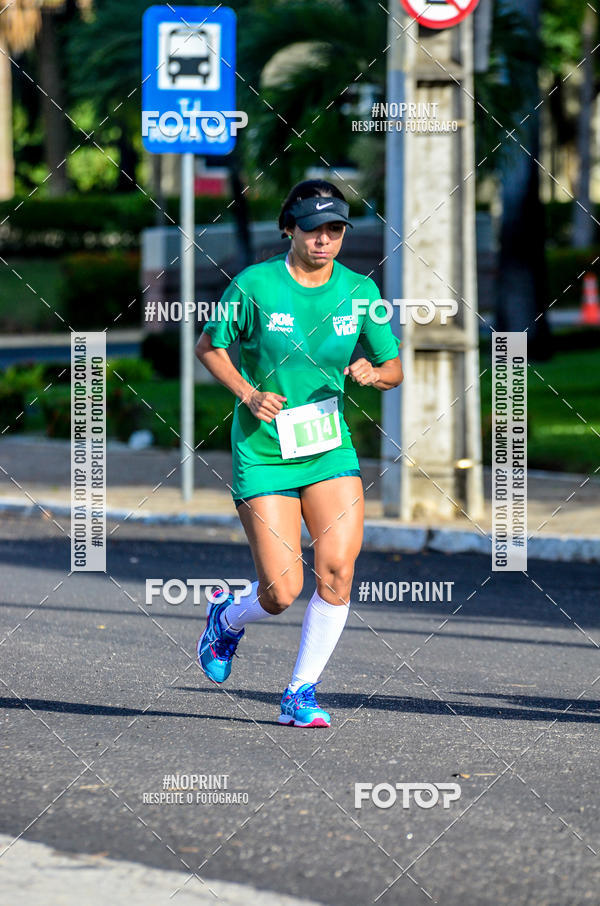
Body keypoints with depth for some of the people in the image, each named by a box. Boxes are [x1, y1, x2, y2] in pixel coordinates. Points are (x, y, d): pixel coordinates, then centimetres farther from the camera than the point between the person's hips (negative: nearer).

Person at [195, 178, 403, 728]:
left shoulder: (359, 291, 0)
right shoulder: (255, 285, -9)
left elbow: (394, 370, 8)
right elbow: (209, 347, 4)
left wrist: (372, 373, -15)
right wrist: (248, 393, -12)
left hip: (331, 450, 3)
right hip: (264, 455, -3)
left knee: (338, 571, -13)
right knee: (282, 592, -8)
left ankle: (302, 694, 3)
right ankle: (228, 621, 29)